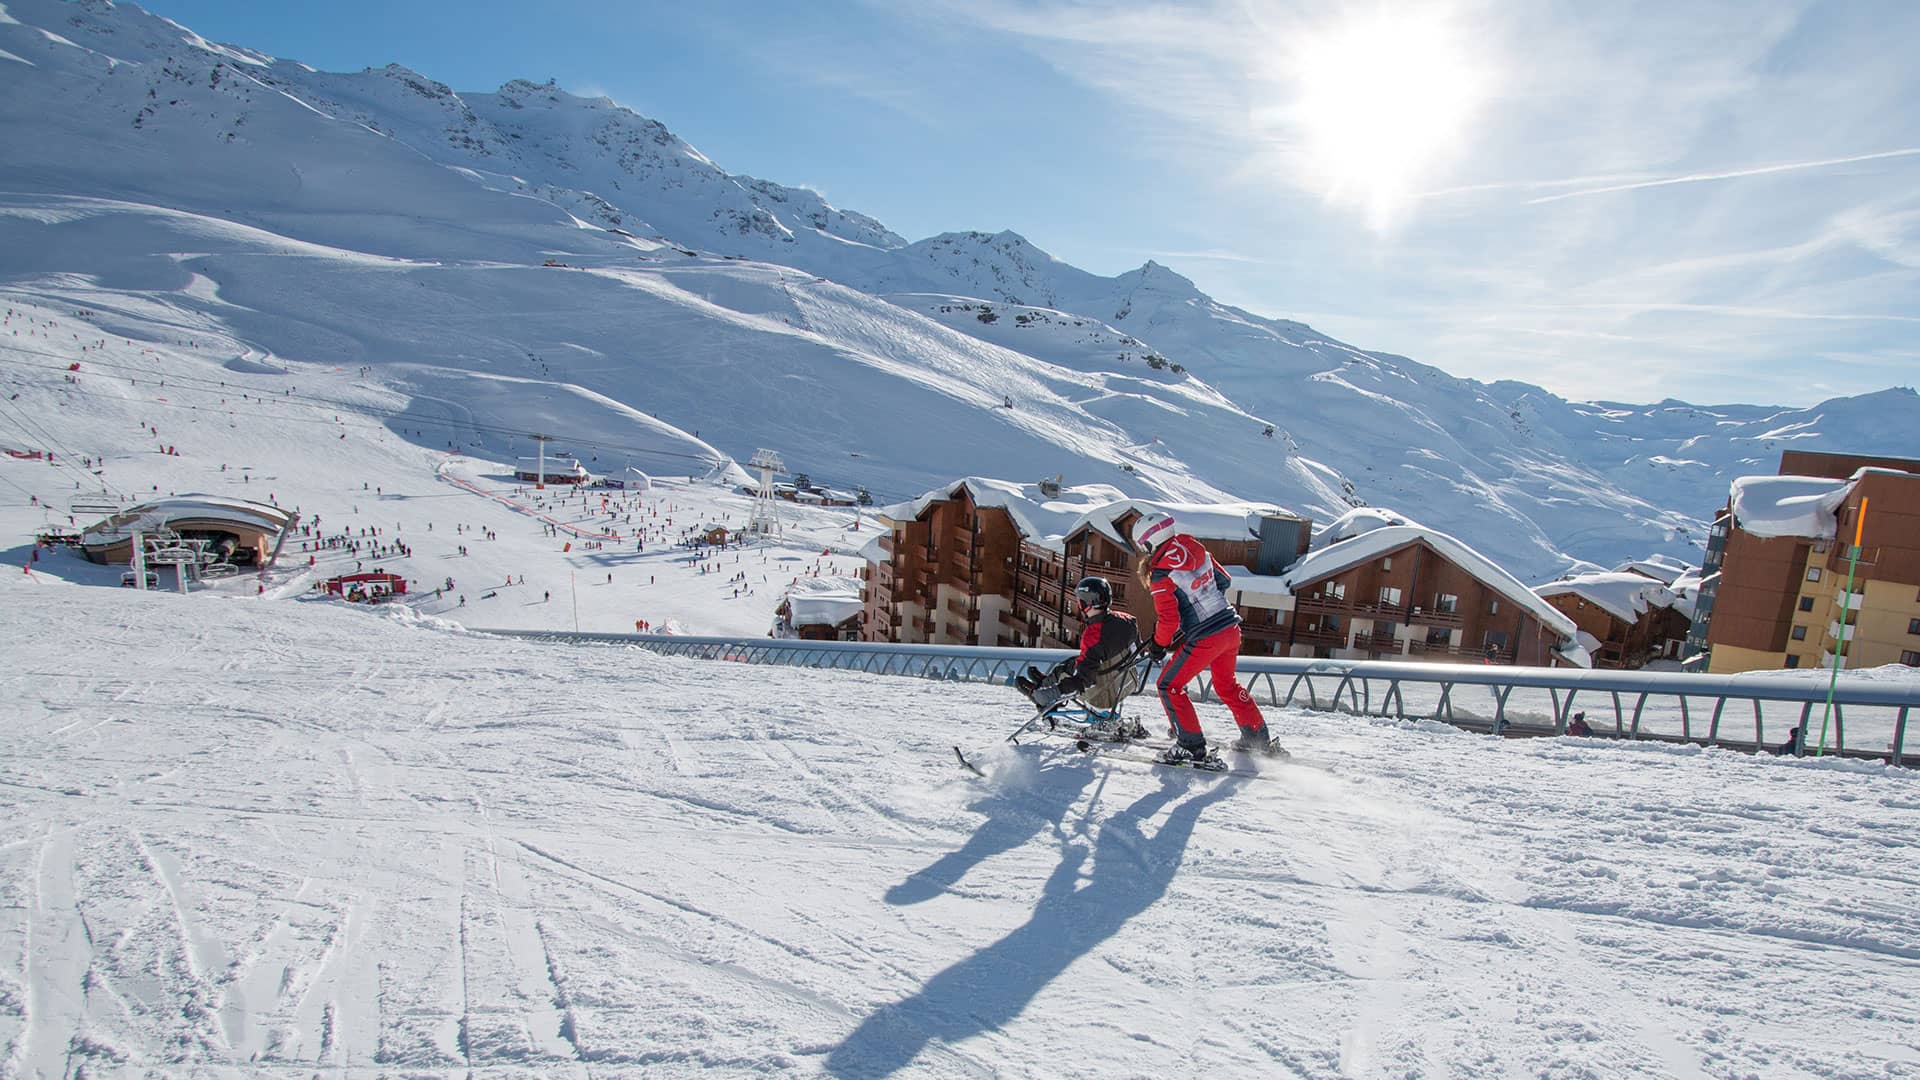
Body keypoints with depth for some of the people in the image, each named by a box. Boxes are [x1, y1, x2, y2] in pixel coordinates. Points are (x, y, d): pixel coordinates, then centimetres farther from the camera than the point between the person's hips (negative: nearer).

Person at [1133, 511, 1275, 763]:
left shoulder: (1160, 575, -16)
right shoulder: (1197, 550, 3)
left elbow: (1169, 620, -16)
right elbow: (1224, 580, 16)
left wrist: (1158, 645, 1)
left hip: (1204, 639, -8)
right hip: (1231, 628, 8)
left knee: (1169, 686, 8)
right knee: (1227, 684, 26)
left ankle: (1192, 746, 8)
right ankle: (1258, 738, 35)